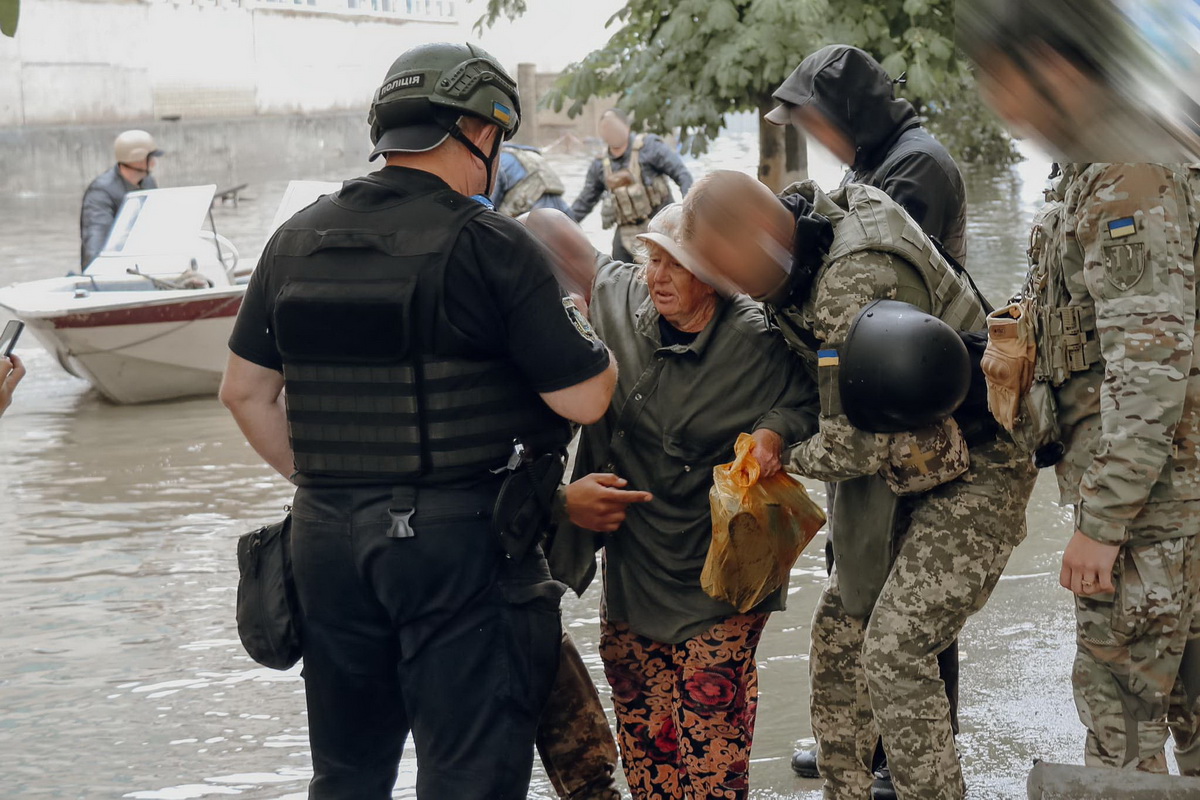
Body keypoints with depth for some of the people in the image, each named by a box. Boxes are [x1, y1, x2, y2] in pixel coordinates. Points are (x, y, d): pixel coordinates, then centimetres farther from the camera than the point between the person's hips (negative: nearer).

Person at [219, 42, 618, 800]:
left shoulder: (298, 240, 7)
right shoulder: (490, 246, -11)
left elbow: (245, 390, 12)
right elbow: (586, 397, -9)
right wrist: (580, 328, 10)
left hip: (325, 534, 6)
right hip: (461, 539, -6)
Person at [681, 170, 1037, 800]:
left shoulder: (860, 286, -30)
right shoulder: (822, 218, 0)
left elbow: (851, 447, -26)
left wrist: (786, 456, -8)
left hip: (975, 479, -10)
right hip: (917, 470, 10)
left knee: (896, 654, -15)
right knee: (837, 627, 12)